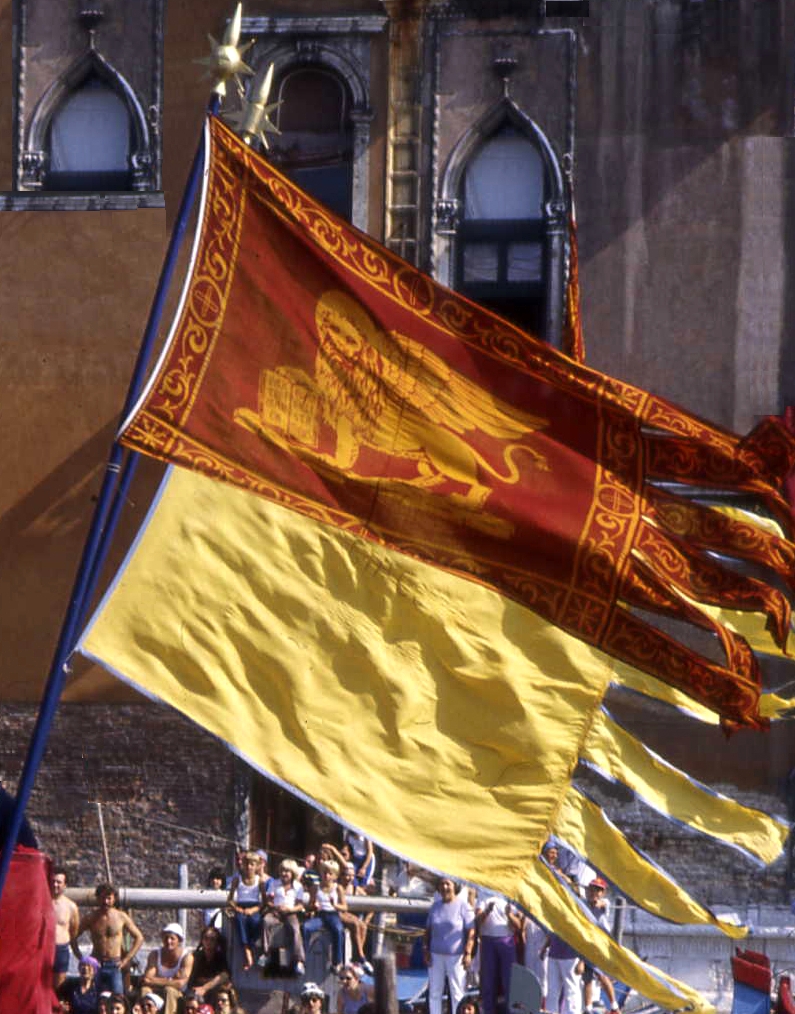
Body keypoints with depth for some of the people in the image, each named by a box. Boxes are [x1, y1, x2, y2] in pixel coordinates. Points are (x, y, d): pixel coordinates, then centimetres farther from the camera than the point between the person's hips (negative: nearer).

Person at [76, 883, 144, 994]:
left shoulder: (121, 917, 1)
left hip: (115, 965, -1)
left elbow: (139, 938, 8)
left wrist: (126, 959, 1)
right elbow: (73, 937, 6)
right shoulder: (91, 918, 1)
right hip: (96, 965, 1)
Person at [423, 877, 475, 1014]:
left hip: (456, 956, -5)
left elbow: (471, 931, -9)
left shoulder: (463, 905, -5)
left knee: (457, 992, -1)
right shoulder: (435, 906, 10)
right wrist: (425, 949, 4)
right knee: (434, 991, 6)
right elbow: (428, 930, 14)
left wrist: (468, 953, -17)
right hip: (436, 955, 5)